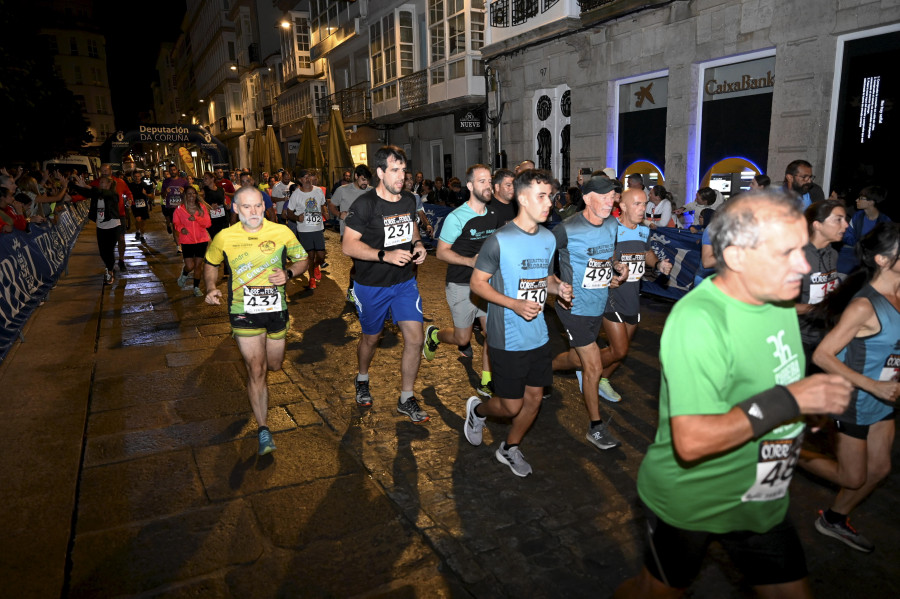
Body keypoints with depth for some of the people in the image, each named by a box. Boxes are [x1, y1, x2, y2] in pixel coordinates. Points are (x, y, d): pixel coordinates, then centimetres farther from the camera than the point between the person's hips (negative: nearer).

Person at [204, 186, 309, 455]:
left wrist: (288, 273, -16)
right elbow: (211, 265, 13)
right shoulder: (224, 237, -6)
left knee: (274, 365, 18)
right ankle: (263, 429, 5)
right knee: (256, 370, -6)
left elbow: (302, 261, 6)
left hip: (276, 309, 2)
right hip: (244, 313, -2)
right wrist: (211, 288, -6)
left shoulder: (282, 232, -7)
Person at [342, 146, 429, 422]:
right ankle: (362, 380, 47)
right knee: (371, 338, 15)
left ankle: (406, 399, 14)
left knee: (415, 339, -3)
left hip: (405, 281, 4)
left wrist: (418, 244, -2)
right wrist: (385, 255, -30)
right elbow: (348, 245, -19)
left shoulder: (409, 200, 2)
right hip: (371, 285, -4)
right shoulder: (365, 204, -17)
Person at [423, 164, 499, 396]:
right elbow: (441, 252, -13)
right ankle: (433, 335, 37)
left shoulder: (493, 215, 5)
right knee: (462, 338, 4)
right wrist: (470, 261, -24)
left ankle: (486, 383, 16)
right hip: (461, 287, -5)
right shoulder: (456, 217, -14)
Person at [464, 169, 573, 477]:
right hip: (507, 339, -6)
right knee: (512, 406, 3)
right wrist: (515, 304, -23)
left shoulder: (548, 238, 5)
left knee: (534, 398, 13)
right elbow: (477, 283, -12)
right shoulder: (499, 240, -16)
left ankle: (509, 449, 36)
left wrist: (558, 287, -5)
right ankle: (477, 409, 37)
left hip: (538, 336, 6)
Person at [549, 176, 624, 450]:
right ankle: (596, 427, 13)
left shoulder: (612, 225, 2)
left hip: (598, 306, 7)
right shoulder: (566, 229, -19)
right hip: (574, 307, -7)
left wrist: (616, 274, 3)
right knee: (593, 365, -4)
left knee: (578, 359, 20)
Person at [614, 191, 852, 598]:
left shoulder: (777, 297, -3)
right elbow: (691, 442, -35)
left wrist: (819, 399, -2)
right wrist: (789, 400, -31)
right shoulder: (697, 319, -31)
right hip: (689, 503, -6)